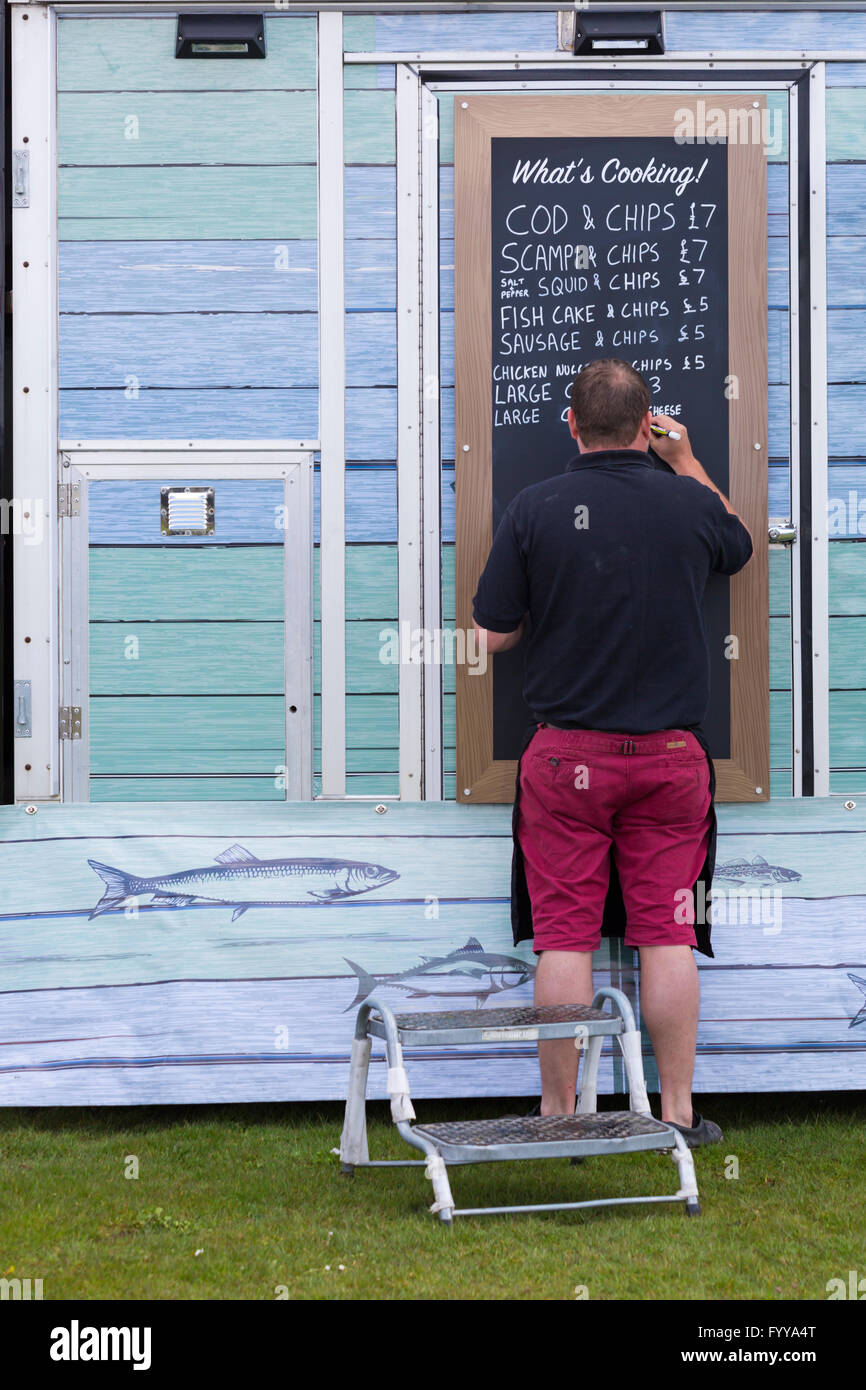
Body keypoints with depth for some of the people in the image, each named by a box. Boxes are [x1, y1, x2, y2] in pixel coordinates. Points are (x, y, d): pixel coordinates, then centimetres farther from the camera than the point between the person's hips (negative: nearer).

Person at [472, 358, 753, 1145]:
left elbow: (493, 635, -2)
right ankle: (678, 1114, 10)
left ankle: (559, 1115, 8)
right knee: (668, 935, 5)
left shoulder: (535, 510, -6)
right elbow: (738, 546, 23)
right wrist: (687, 463, 32)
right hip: (669, 754, 1)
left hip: (567, 755, -1)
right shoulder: (689, 503, -1)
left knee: (566, 937, 3)